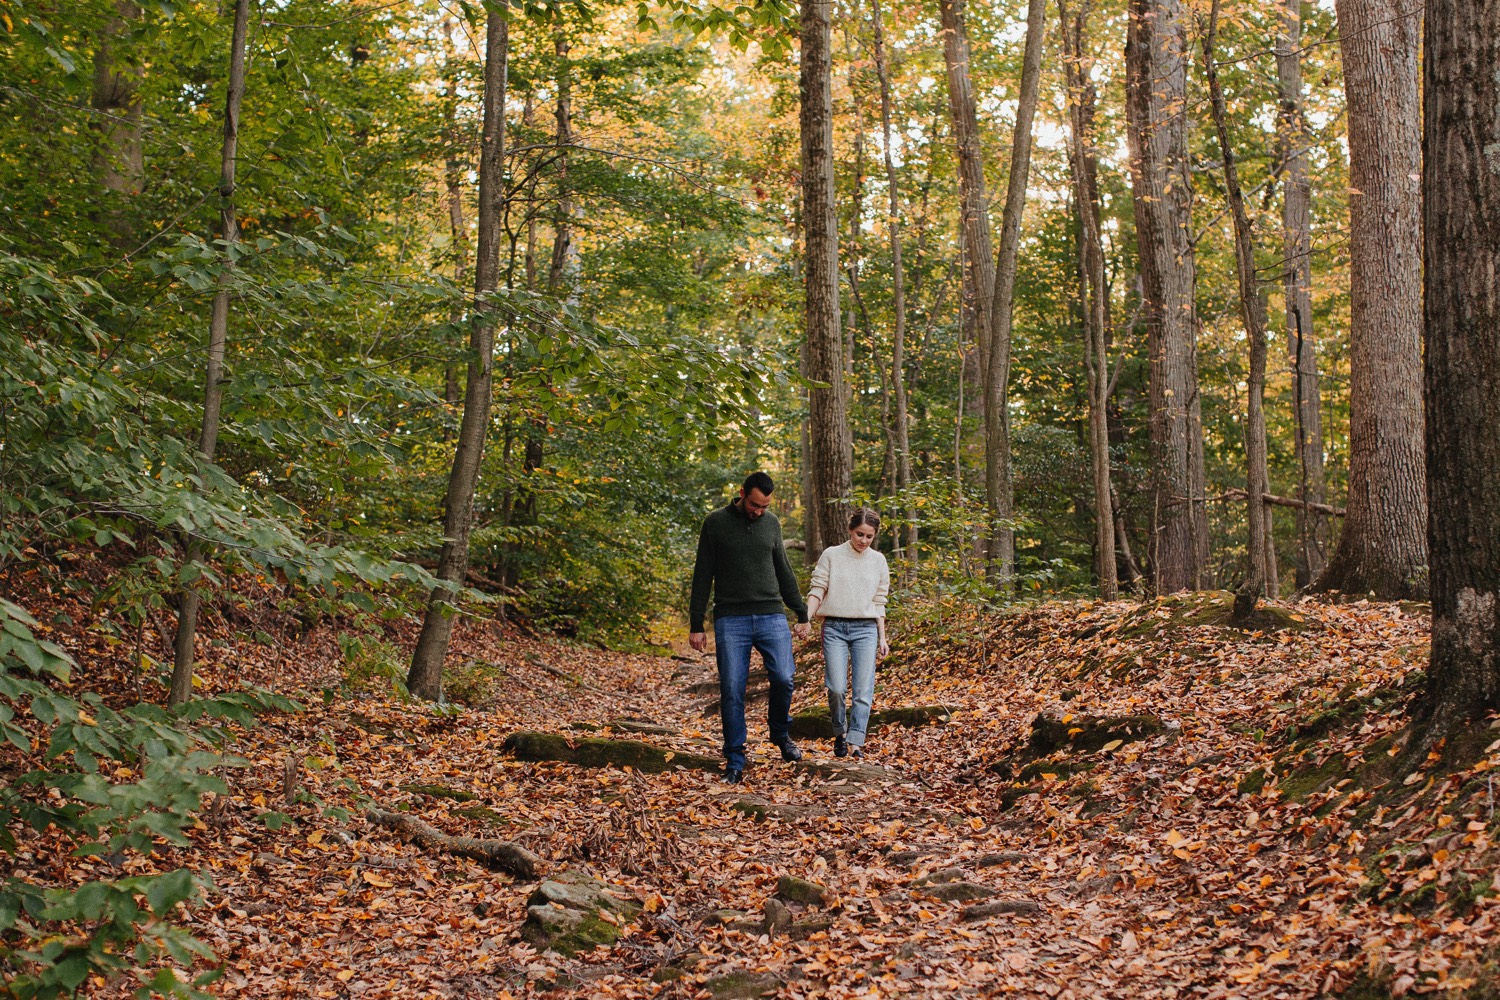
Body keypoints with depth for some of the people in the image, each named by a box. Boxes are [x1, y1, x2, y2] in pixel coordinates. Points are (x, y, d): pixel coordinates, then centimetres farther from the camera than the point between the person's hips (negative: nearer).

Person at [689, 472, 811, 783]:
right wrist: (696, 626, -1)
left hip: (771, 617, 2)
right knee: (732, 691, -4)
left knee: (783, 678, -10)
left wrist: (801, 614, 16)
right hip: (730, 620, -2)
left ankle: (781, 734, 18)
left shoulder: (771, 523, 10)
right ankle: (735, 761, 6)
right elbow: (702, 577, 2)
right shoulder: (716, 523, 0)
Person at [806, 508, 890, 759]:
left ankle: (856, 742, -4)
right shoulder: (831, 555, 3)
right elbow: (817, 590, -1)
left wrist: (882, 637, 10)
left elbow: (879, 603, 13)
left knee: (864, 689, -8)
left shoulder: (878, 561, 10)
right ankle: (840, 733, 14)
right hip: (835, 627, -2)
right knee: (837, 688, -10)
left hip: (866, 629, 2)